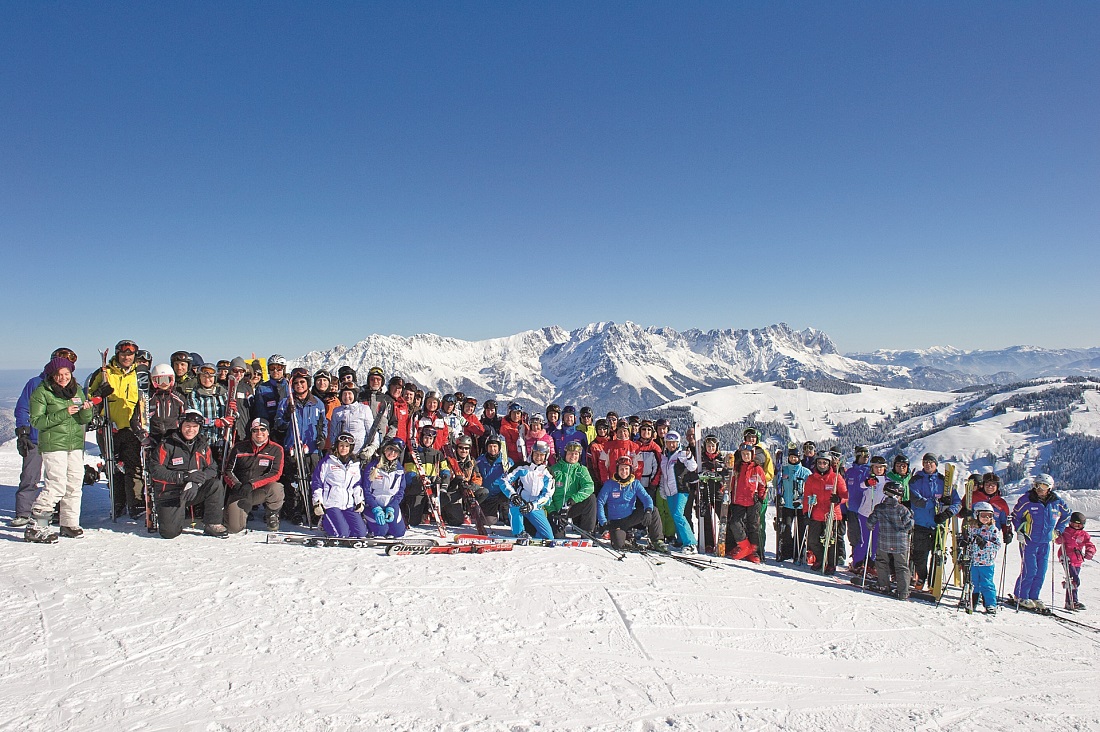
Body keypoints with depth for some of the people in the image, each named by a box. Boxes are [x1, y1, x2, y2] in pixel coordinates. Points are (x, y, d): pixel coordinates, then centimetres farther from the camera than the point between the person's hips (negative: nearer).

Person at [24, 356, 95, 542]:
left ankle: (69, 523, 18)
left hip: (76, 444, 6)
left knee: (75, 485, 7)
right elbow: (36, 421, -10)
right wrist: (63, 414, -20)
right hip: (53, 445, -6)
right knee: (57, 486, -13)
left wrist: (86, 410, -12)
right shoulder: (41, 392, -4)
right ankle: (34, 526, -5)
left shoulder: (77, 390, 11)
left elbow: (85, 420, 11)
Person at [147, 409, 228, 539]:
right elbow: (155, 471, -14)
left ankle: (212, 524, -13)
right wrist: (183, 476, -25)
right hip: (170, 494, -3)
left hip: (194, 492, 4)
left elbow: (212, 469, 4)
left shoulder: (203, 446, 8)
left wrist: (201, 476, -21)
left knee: (216, 485, -24)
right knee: (169, 532, -18)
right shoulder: (167, 445, -7)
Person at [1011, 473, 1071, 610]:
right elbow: (1015, 516, 1)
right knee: (1029, 570, -8)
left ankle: (1033, 597, 17)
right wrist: (1020, 531, -6)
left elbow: (1066, 514, 22)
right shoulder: (1026, 500, -9)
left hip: (1045, 543, 4)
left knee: (1041, 572, 6)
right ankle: (1021, 596, 5)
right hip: (1028, 541, -4)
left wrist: (1058, 530, 15)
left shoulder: (1056, 502, 2)